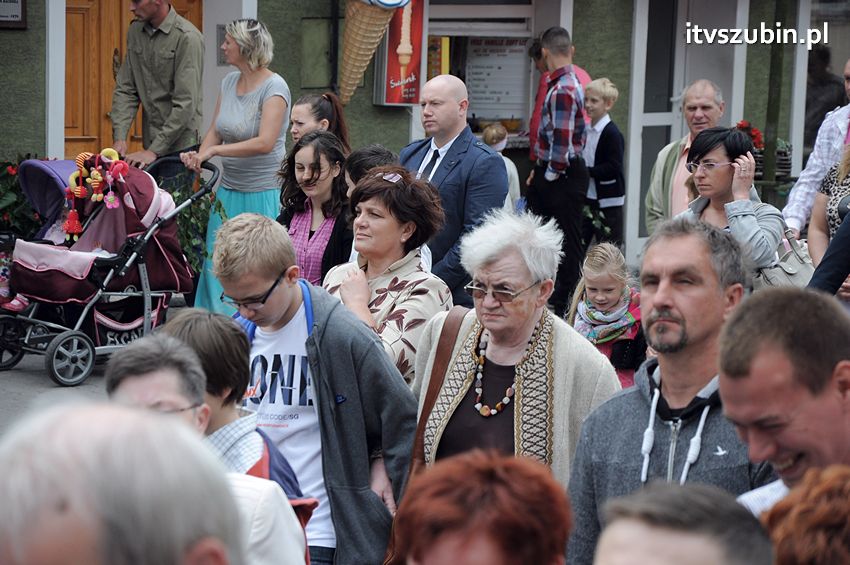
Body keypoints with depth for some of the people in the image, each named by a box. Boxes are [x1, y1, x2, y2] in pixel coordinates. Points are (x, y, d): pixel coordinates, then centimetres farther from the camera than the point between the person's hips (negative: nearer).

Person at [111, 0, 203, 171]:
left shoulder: (187, 38, -16)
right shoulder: (135, 31, 5)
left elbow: (185, 104, -19)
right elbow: (125, 88, 6)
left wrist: (155, 150, -22)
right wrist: (119, 137, -7)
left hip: (179, 145, -6)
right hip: (150, 145, 6)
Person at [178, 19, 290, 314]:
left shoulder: (274, 87, -14)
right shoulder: (230, 82, 8)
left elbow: (264, 143, -24)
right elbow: (215, 131, 12)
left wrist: (214, 150, -24)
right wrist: (200, 155, -8)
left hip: (262, 194, -7)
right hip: (228, 190, 7)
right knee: (216, 266, 7)